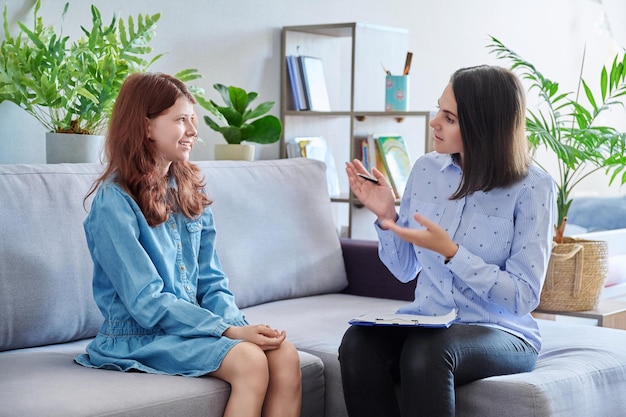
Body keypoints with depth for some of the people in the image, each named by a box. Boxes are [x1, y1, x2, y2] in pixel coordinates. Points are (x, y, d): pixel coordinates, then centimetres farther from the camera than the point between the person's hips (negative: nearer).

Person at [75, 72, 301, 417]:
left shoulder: (190, 191, 11)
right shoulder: (114, 201, -11)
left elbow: (211, 281, 11)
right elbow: (147, 303, -17)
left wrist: (239, 324, -10)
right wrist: (230, 332, -22)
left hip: (196, 322, 7)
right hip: (139, 334, -6)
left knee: (285, 355, -20)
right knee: (249, 360, -29)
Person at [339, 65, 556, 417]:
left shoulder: (532, 188, -10)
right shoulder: (427, 169, 4)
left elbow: (523, 297, -13)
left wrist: (450, 252, -22)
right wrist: (387, 215, -5)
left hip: (500, 334, -4)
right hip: (425, 322, 4)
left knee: (427, 350, -37)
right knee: (358, 341, -29)